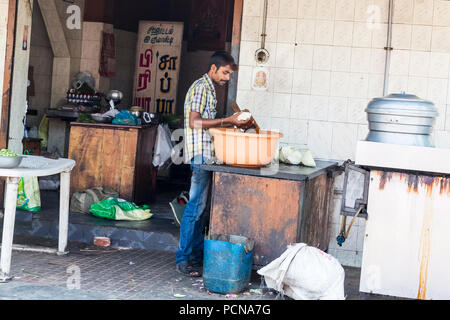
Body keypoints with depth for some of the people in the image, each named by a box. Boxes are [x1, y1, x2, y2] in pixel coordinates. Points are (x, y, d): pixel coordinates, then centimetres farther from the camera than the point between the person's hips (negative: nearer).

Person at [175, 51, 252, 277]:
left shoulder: (209, 89, 20)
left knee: (201, 207, 11)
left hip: (207, 156, 10)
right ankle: (183, 258, -7)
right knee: (196, 206, -10)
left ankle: (197, 254, 17)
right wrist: (227, 121, -18)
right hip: (200, 156, -10)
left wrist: (234, 123, 12)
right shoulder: (201, 87, -11)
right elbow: (194, 122, -20)